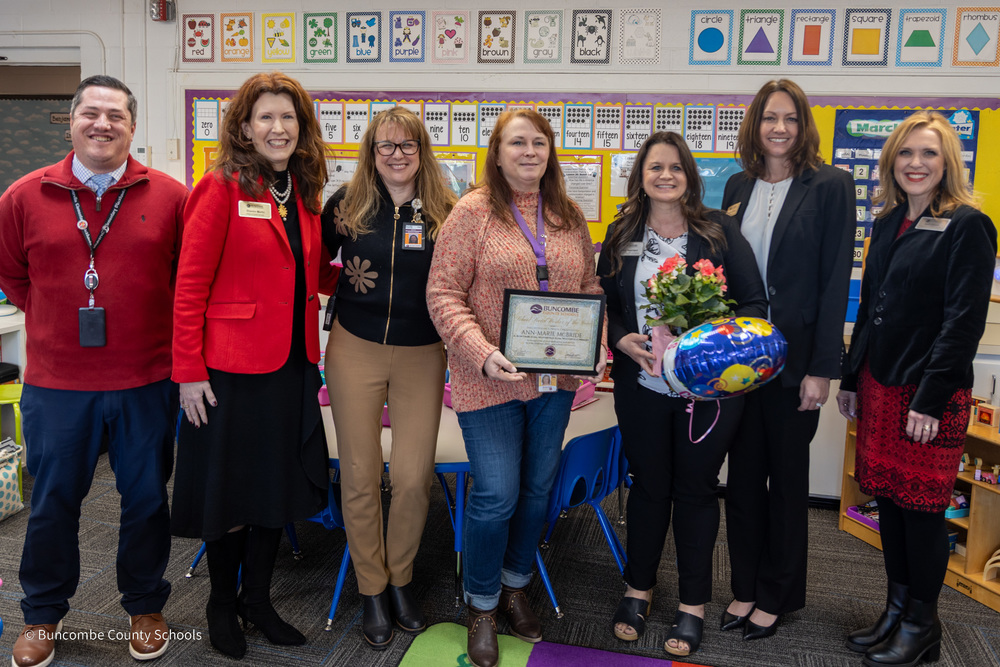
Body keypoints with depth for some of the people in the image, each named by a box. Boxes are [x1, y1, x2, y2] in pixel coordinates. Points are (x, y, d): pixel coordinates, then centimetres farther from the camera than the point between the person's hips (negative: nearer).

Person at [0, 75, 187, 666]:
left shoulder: (171, 196, -4)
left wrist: (159, 329, 1)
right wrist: (54, 320, 8)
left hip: (146, 380, -1)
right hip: (56, 382, 1)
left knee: (146, 498, 12)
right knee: (53, 501, 14)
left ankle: (146, 607, 32)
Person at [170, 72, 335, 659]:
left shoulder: (304, 194, 9)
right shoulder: (222, 188, -9)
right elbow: (190, 286, -12)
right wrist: (189, 372, -14)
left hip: (293, 365, 6)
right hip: (231, 367, -6)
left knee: (279, 484, 15)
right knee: (230, 490, 9)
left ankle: (258, 598, 34)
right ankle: (222, 603, 32)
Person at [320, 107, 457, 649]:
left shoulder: (445, 213, 0)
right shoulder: (346, 207, 1)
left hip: (421, 355, 0)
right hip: (354, 350, 1)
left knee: (414, 477, -1)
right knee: (360, 476, 5)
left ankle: (400, 579, 25)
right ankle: (371, 590, 24)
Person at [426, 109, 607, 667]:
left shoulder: (569, 217, 8)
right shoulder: (473, 211, -7)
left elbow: (591, 285, 14)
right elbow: (443, 292, -10)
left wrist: (597, 341, -3)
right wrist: (481, 353, -21)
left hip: (555, 379, 5)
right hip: (489, 381, -5)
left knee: (538, 488, 15)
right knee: (496, 496, -2)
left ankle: (516, 586, 39)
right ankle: (482, 605, 23)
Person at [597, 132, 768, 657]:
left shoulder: (719, 230, -1)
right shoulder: (621, 234, 5)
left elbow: (754, 300, -2)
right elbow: (604, 302, 9)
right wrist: (622, 340, -11)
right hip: (641, 383, 2)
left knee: (696, 489, 9)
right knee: (649, 484, 13)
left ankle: (693, 605, 25)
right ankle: (638, 588, 33)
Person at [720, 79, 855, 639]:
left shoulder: (830, 186, -6)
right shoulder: (738, 186, 8)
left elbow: (836, 280, -9)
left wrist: (822, 368, -14)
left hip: (794, 357, -4)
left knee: (787, 478, 10)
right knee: (743, 473, 12)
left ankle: (778, 597, 26)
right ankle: (746, 588, 27)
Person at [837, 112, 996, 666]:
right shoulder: (888, 223, 13)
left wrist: (931, 399, -18)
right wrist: (851, 379, 15)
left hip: (930, 391, -6)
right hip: (878, 384, 7)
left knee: (920, 506, 3)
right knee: (887, 498, 12)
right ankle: (897, 610, 28)